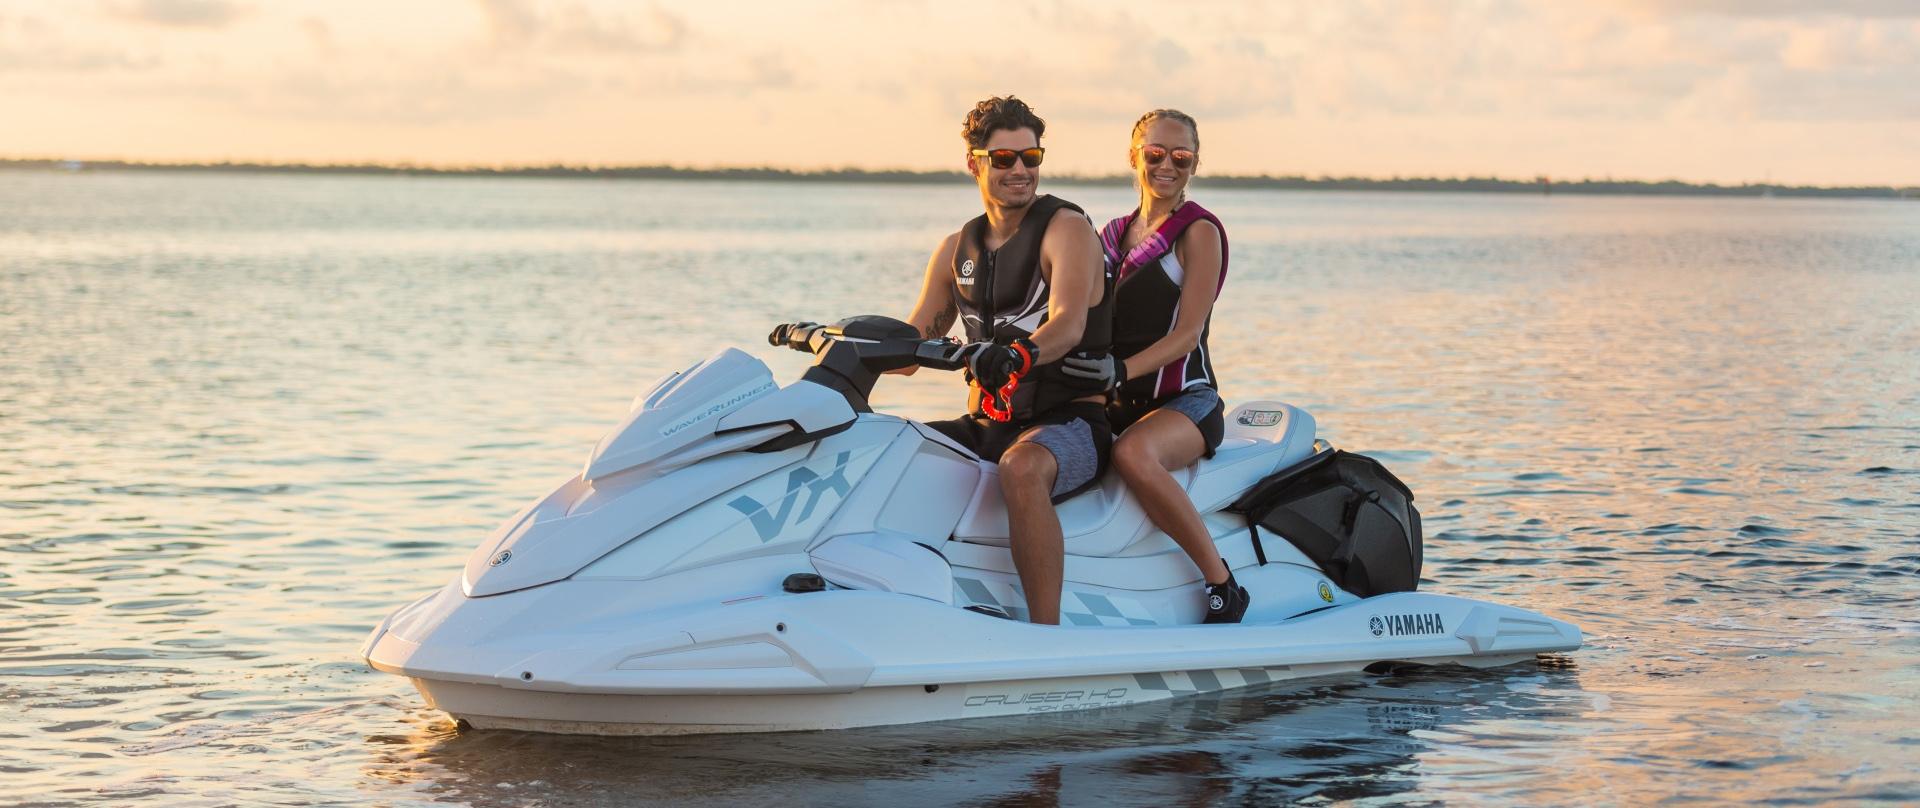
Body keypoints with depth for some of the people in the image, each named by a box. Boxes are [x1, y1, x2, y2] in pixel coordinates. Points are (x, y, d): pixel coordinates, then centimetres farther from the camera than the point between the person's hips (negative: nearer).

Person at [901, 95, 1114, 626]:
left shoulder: (1068, 228, -6)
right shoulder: (957, 249, 14)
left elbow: (1068, 324, -23)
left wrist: (1020, 355, -45)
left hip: (1072, 421, -7)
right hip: (987, 423, 7)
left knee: (1022, 467, -40)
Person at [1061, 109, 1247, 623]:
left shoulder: (1199, 231, -3)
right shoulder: (1116, 234, 17)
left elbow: (1185, 334, -13)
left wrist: (1121, 370, -29)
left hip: (1186, 401, -7)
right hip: (1119, 405, 7)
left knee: (1134, 454, -39)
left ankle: (1223, 585, -28)